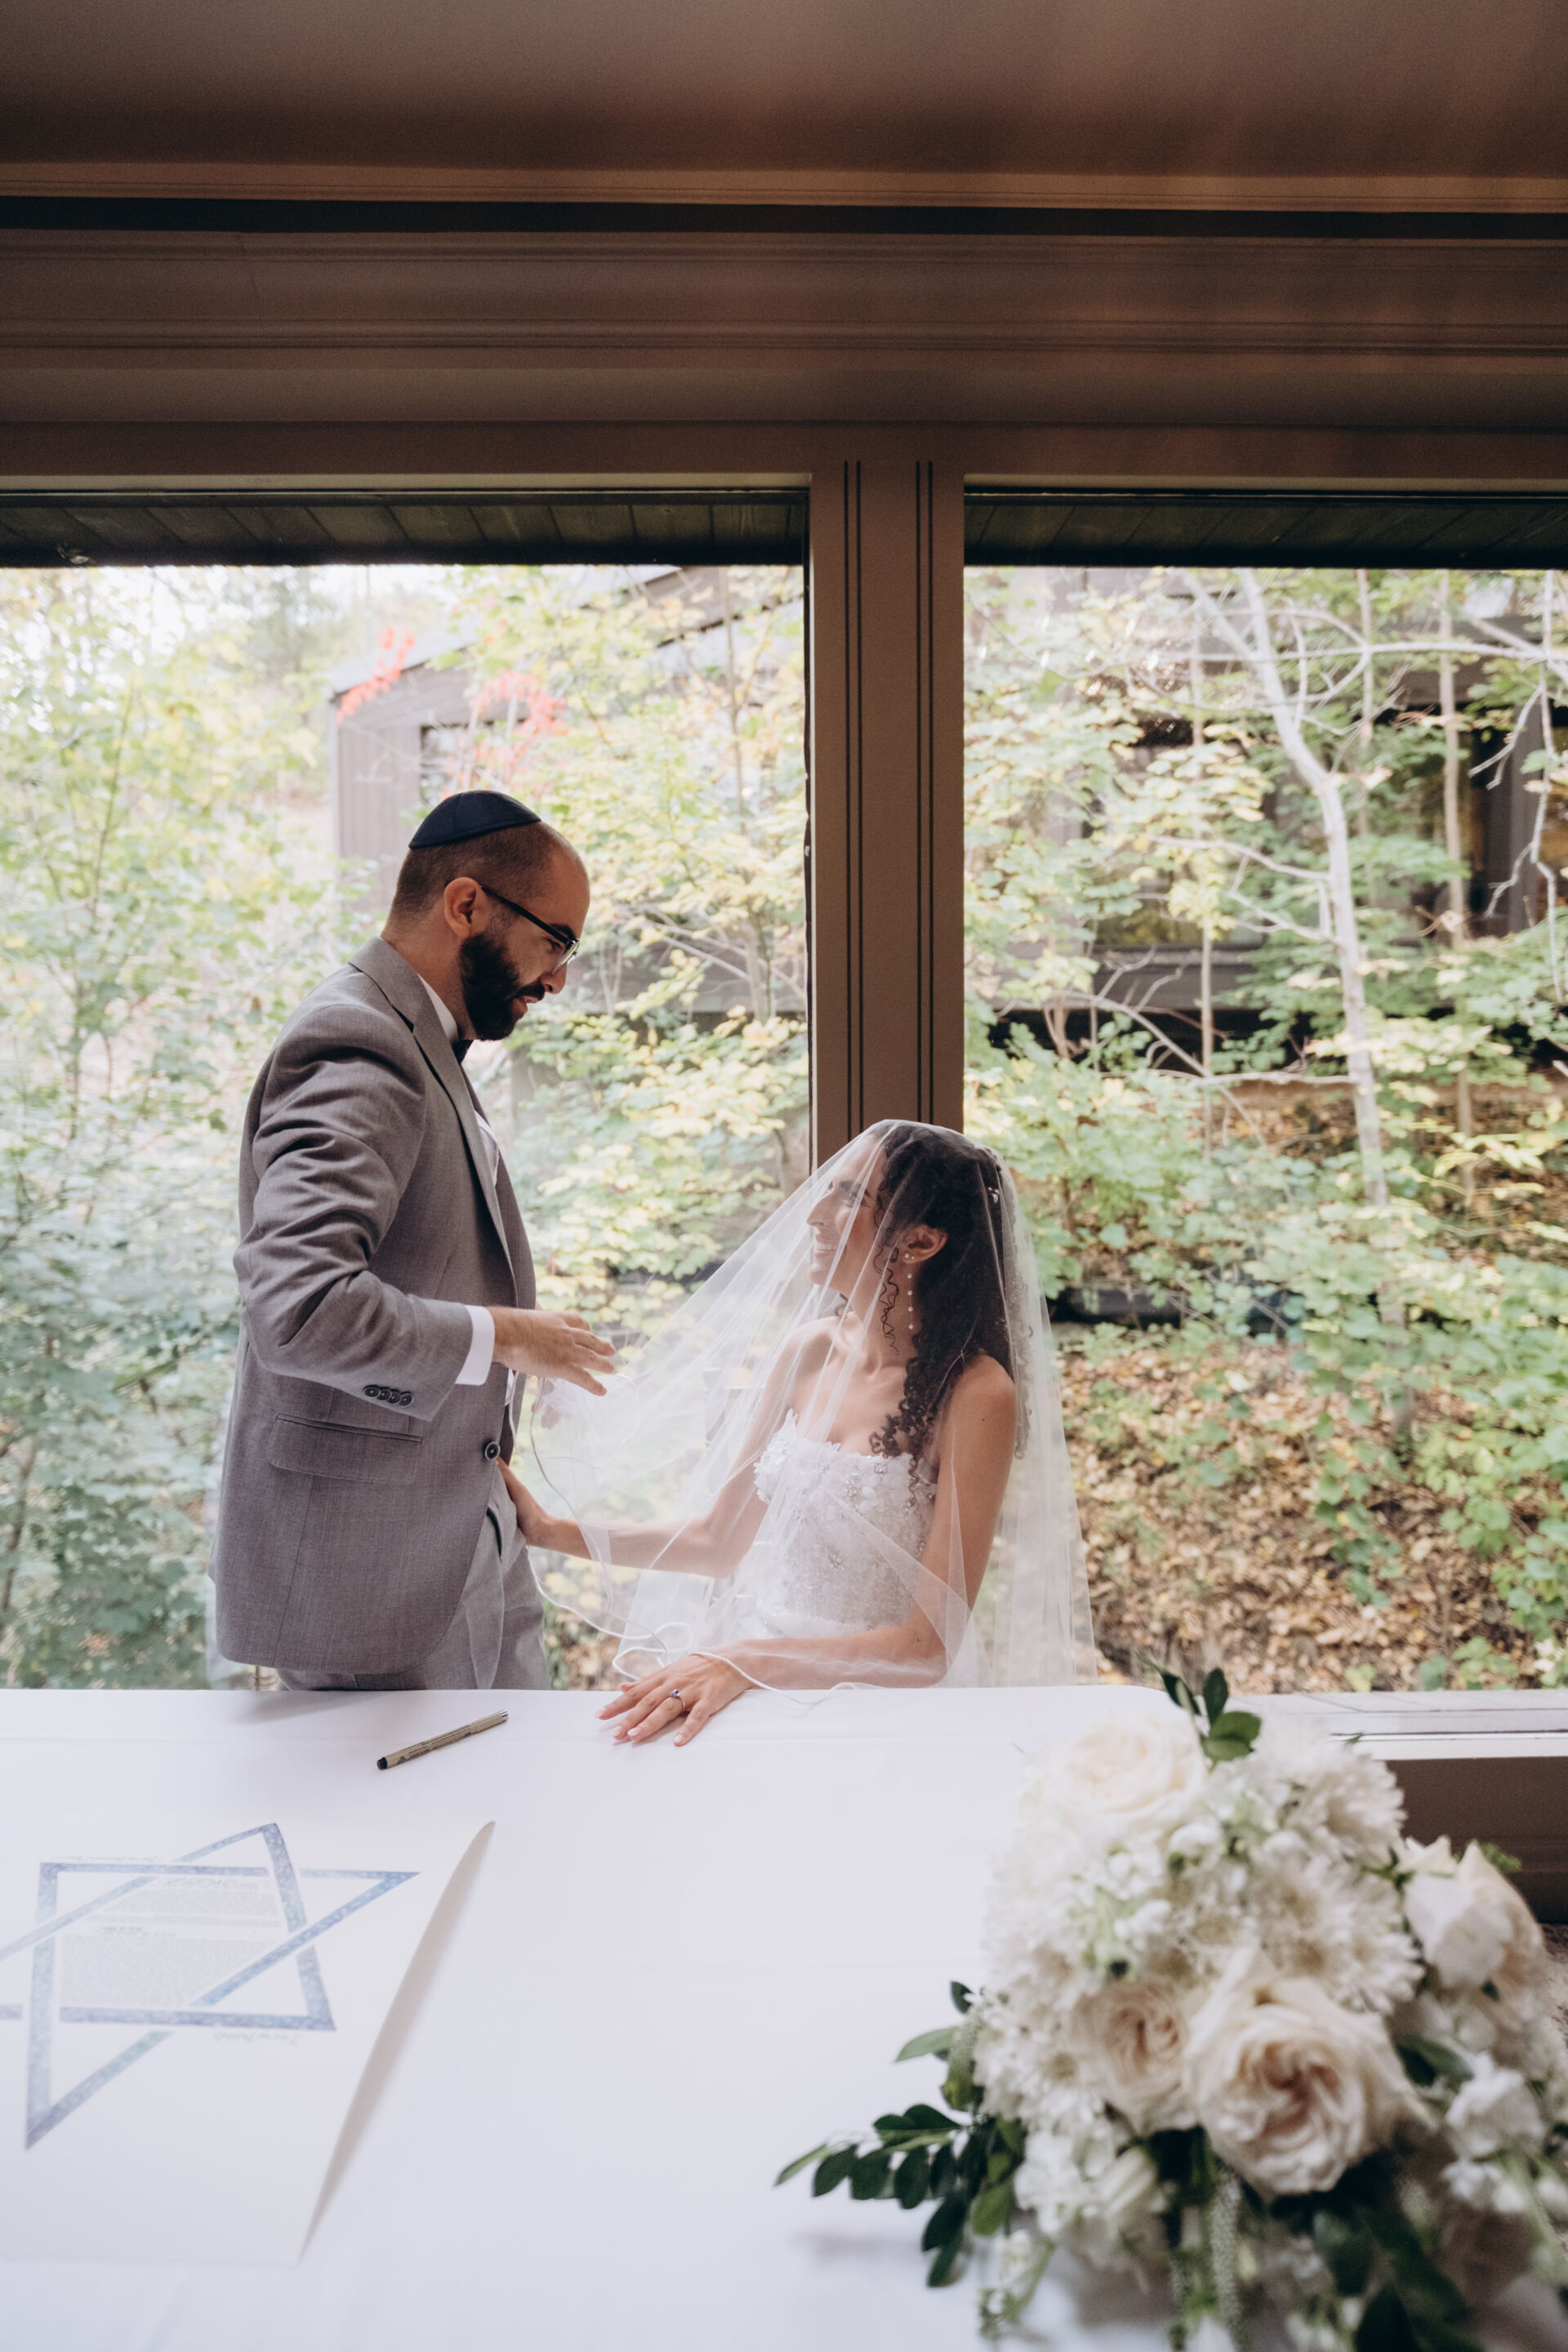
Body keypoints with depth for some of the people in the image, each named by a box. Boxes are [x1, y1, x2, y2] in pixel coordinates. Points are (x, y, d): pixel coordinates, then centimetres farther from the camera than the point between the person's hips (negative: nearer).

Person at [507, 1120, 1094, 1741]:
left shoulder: (977, 1394, -17)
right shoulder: (808, 1351, 1)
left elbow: (928, 1647, -18)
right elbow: (718, 1538, 10)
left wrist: (748, 1663, -29)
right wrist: (551, 1530, 1)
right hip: (767, 1682, 6)